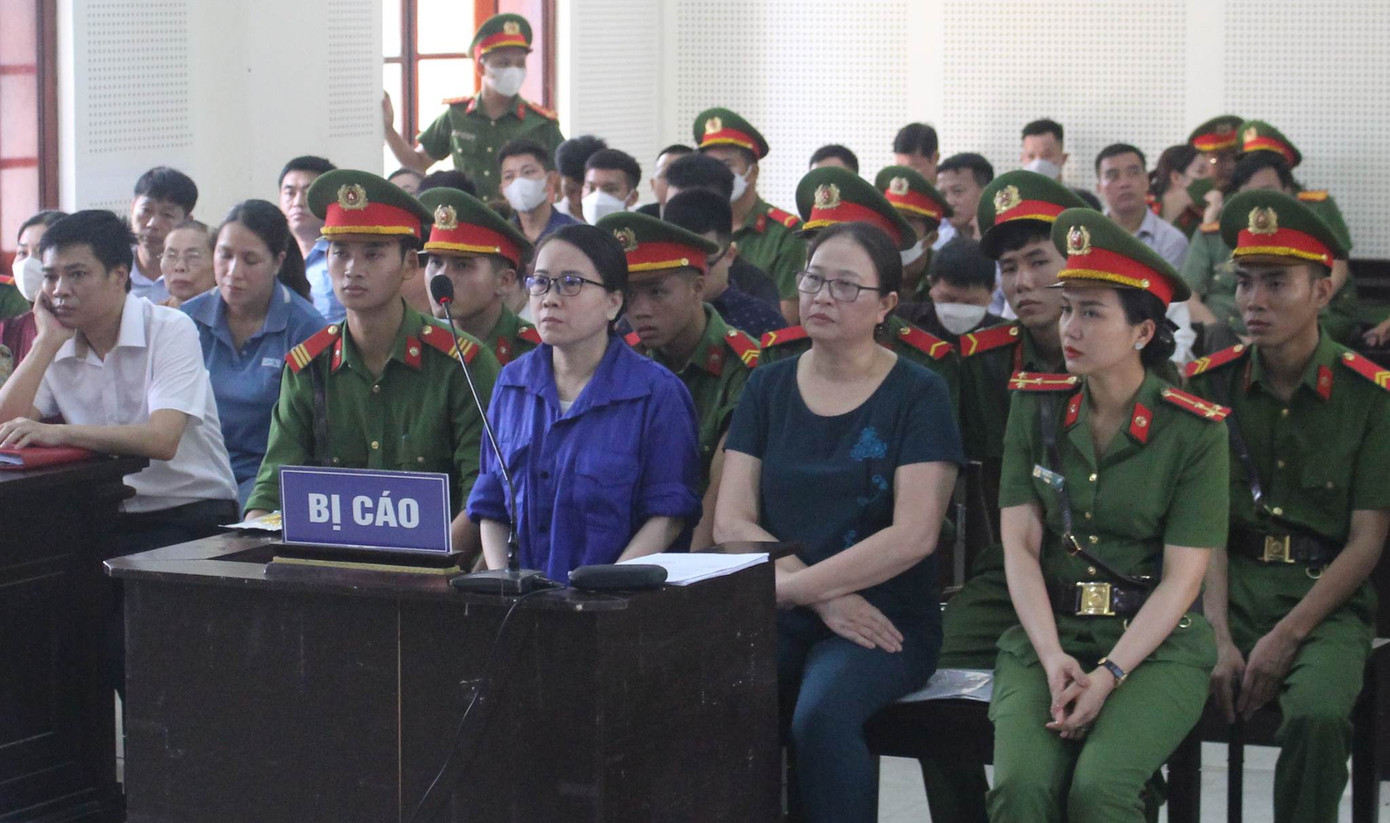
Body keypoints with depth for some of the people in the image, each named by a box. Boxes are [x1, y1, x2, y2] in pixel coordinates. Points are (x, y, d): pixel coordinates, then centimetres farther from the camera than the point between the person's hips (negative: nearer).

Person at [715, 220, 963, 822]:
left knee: (822, 716, -34)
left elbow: (913, 535, -10)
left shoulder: (919, 394, 0)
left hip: (885, 620, -3)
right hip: (779, 617, 3)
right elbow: (730, 523, 3)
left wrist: (794, 587, -13)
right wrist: (827, 598, -10)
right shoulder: (767, 387, 11)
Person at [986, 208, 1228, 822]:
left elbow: (1181, 579, -6)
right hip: (1048, 632, 2)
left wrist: (1108, 675, -18)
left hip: (1156, 641, -2)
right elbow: (1019, 546, 1)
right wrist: (1053, 659, -13)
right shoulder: (1035, 406, 5)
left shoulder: (1195, 432, -3)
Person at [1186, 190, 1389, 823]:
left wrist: (1286, 638, -13)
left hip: (1326, 596, -2)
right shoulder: (1210, 385, 5)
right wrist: (1219, 639, -13)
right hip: (1232, 586, 2)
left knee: (1317, 715, -32)